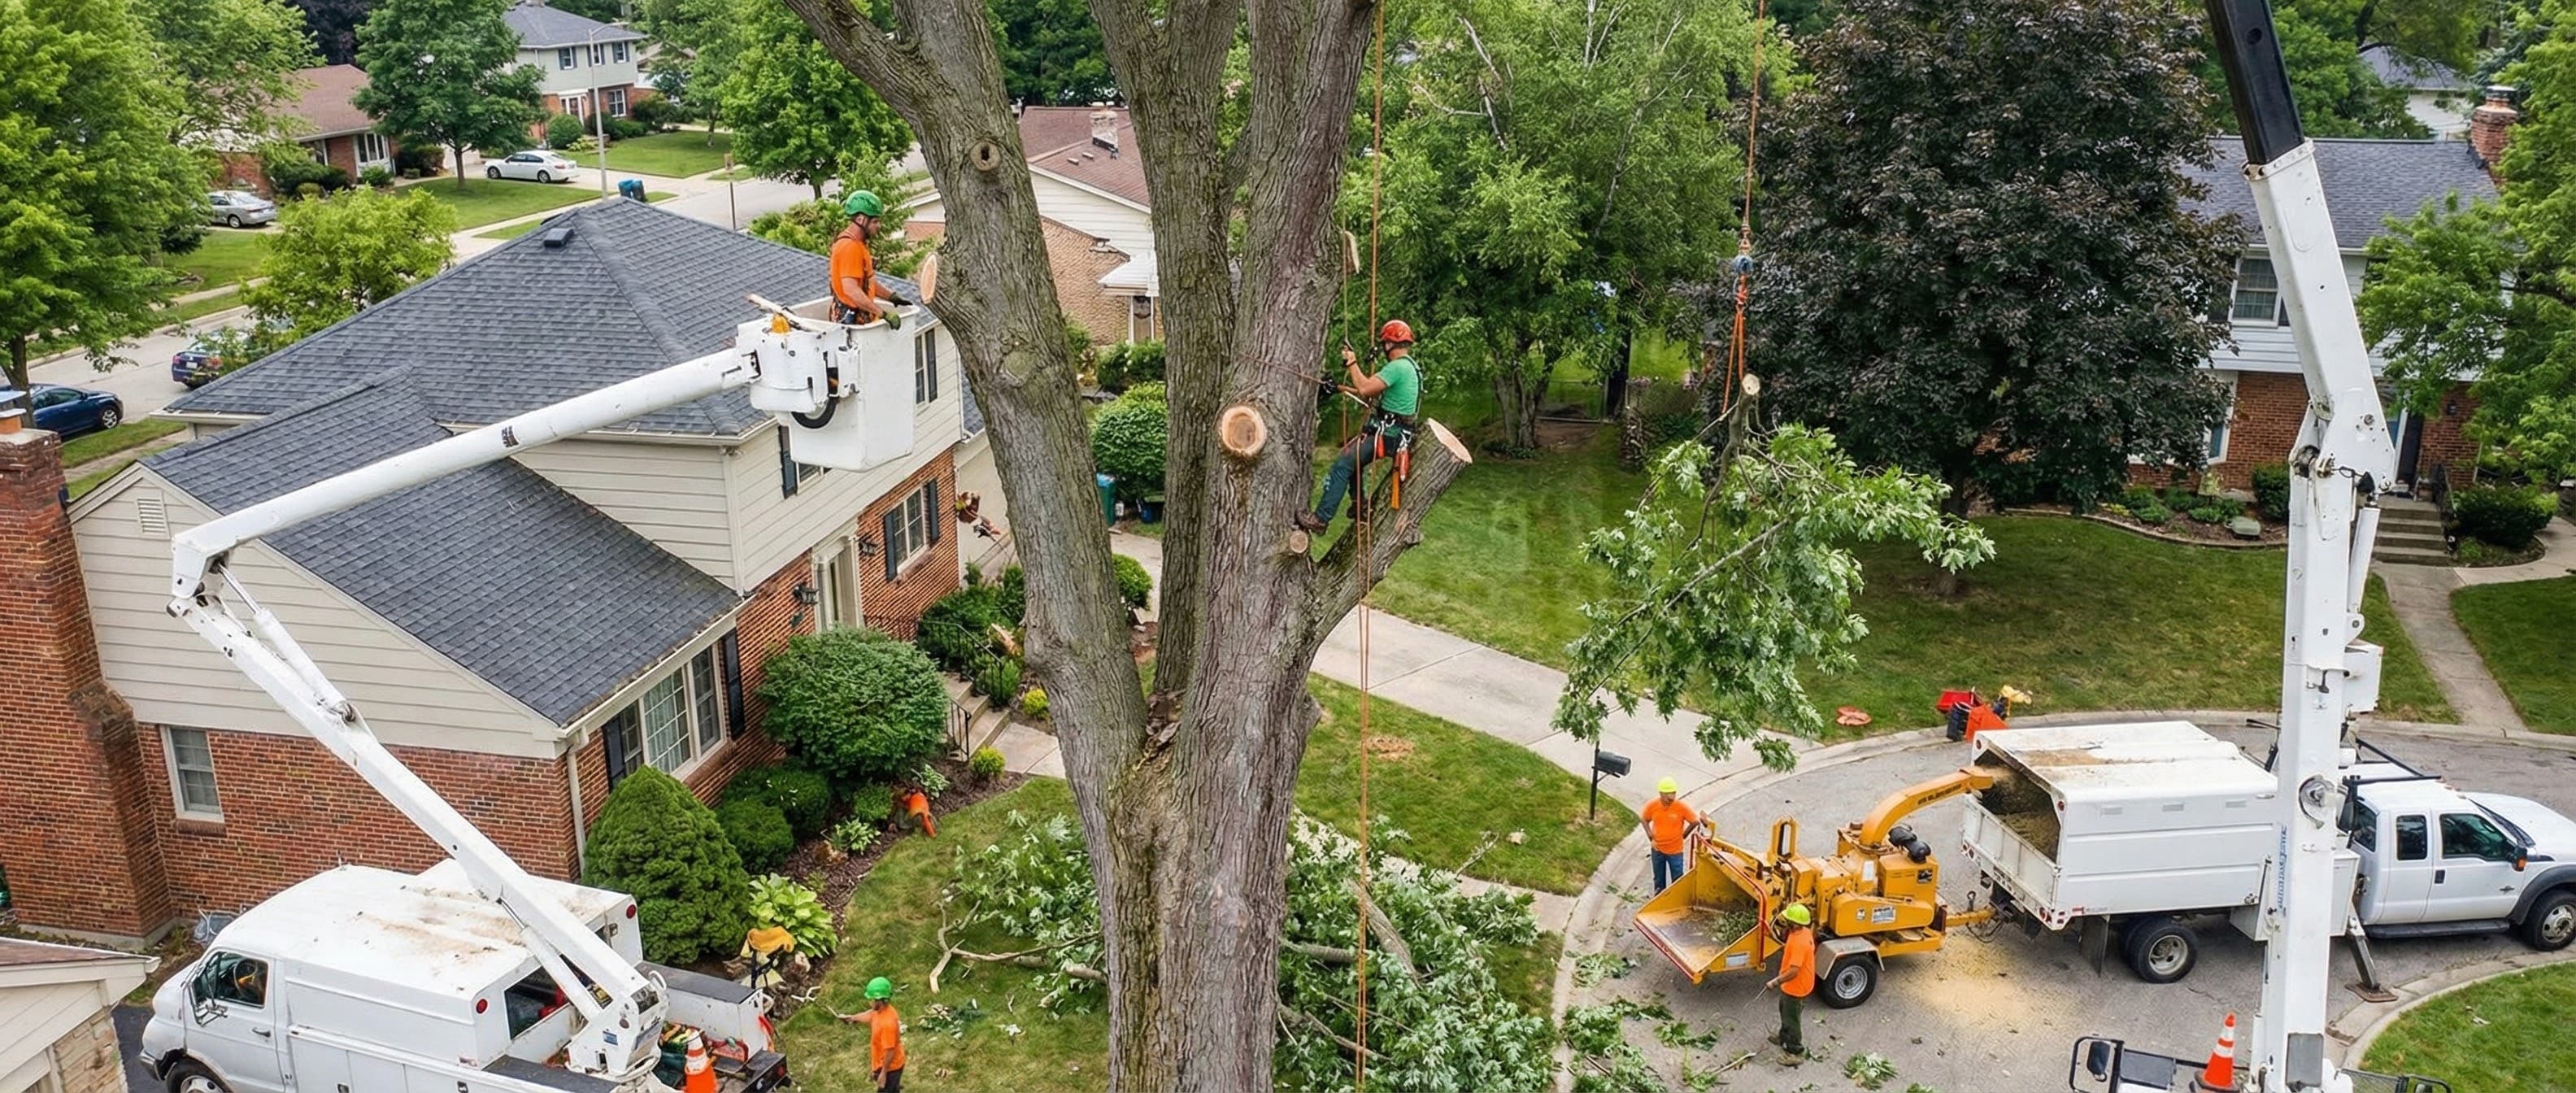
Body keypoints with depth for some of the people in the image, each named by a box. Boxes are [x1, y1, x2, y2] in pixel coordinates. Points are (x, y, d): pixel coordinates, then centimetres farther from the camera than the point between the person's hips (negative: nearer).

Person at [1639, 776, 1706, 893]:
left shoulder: (1681, 807, -23)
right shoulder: (1652, 805, -17)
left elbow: (1696, 821, -10)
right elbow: (1643, 818, 3)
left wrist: (1684, 835, -6)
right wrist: (1650, 835, -2)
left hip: (1675, 851, -2)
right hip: (1658, 849, 2)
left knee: (1677, 880, 11)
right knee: (1659, 880, 21)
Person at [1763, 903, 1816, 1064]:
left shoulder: (1799, 942, -37)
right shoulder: (1804, 931, -7)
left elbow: (1793, 971, -37)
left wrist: (1775, 982, -29)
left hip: (1795, 989, -10)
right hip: (1792, 985, 10)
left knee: (1791, 1019, 10)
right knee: (1785, 1012, 31)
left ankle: (1795, 1053, 26)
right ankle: (1784, 1037, 53)